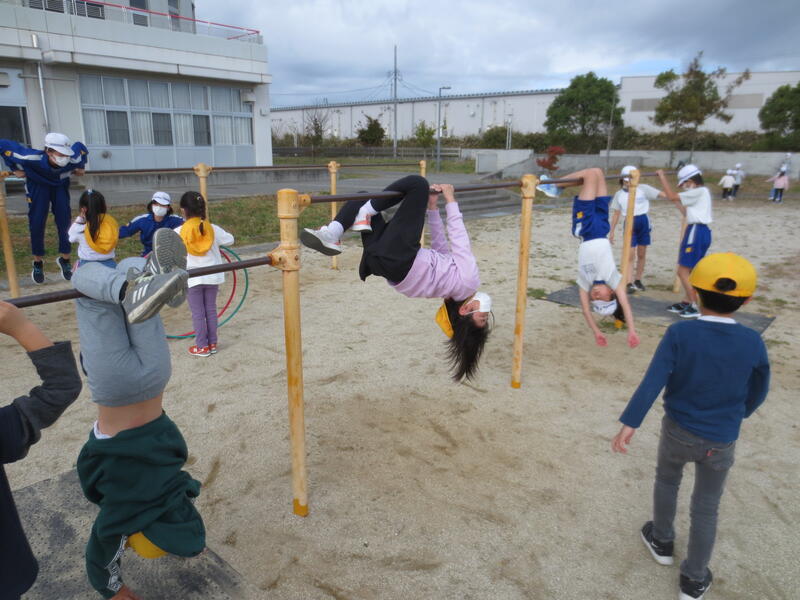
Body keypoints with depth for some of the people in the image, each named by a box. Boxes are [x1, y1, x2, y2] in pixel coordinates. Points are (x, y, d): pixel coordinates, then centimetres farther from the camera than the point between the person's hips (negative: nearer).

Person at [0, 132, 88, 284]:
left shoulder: (73, 159, -33)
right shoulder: (32, 158, -40)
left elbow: (80, 146, -10)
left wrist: (80, 167, -6)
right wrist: (15, 168, -17)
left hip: (60, 185, 2)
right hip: (37, 185, -1)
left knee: (65, 221, -7)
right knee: (36, 223, -6)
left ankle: (65, 259, 11)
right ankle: (38, 262, 12)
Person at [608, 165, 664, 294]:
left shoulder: (643, 188, -2)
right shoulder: (619, 194, 3)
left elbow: (663, 194, -8)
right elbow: (616, 213, 8)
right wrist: (611, 231, 8)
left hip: (643, 222, 0)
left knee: (641, 254, 9)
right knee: (630, 254, -9)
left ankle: (638, 280, 22)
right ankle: (629, 283, -12)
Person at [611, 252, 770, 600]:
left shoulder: (679, 333, -19)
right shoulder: (753, 343, -12)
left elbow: (653, 382, -25)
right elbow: (758, 392, 2)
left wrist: (629, 424, -25)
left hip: (678, 430, -1)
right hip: (722, 441, 1)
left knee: (666, 481, 28)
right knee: (705, 508, 17)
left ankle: (662, 541, 46)